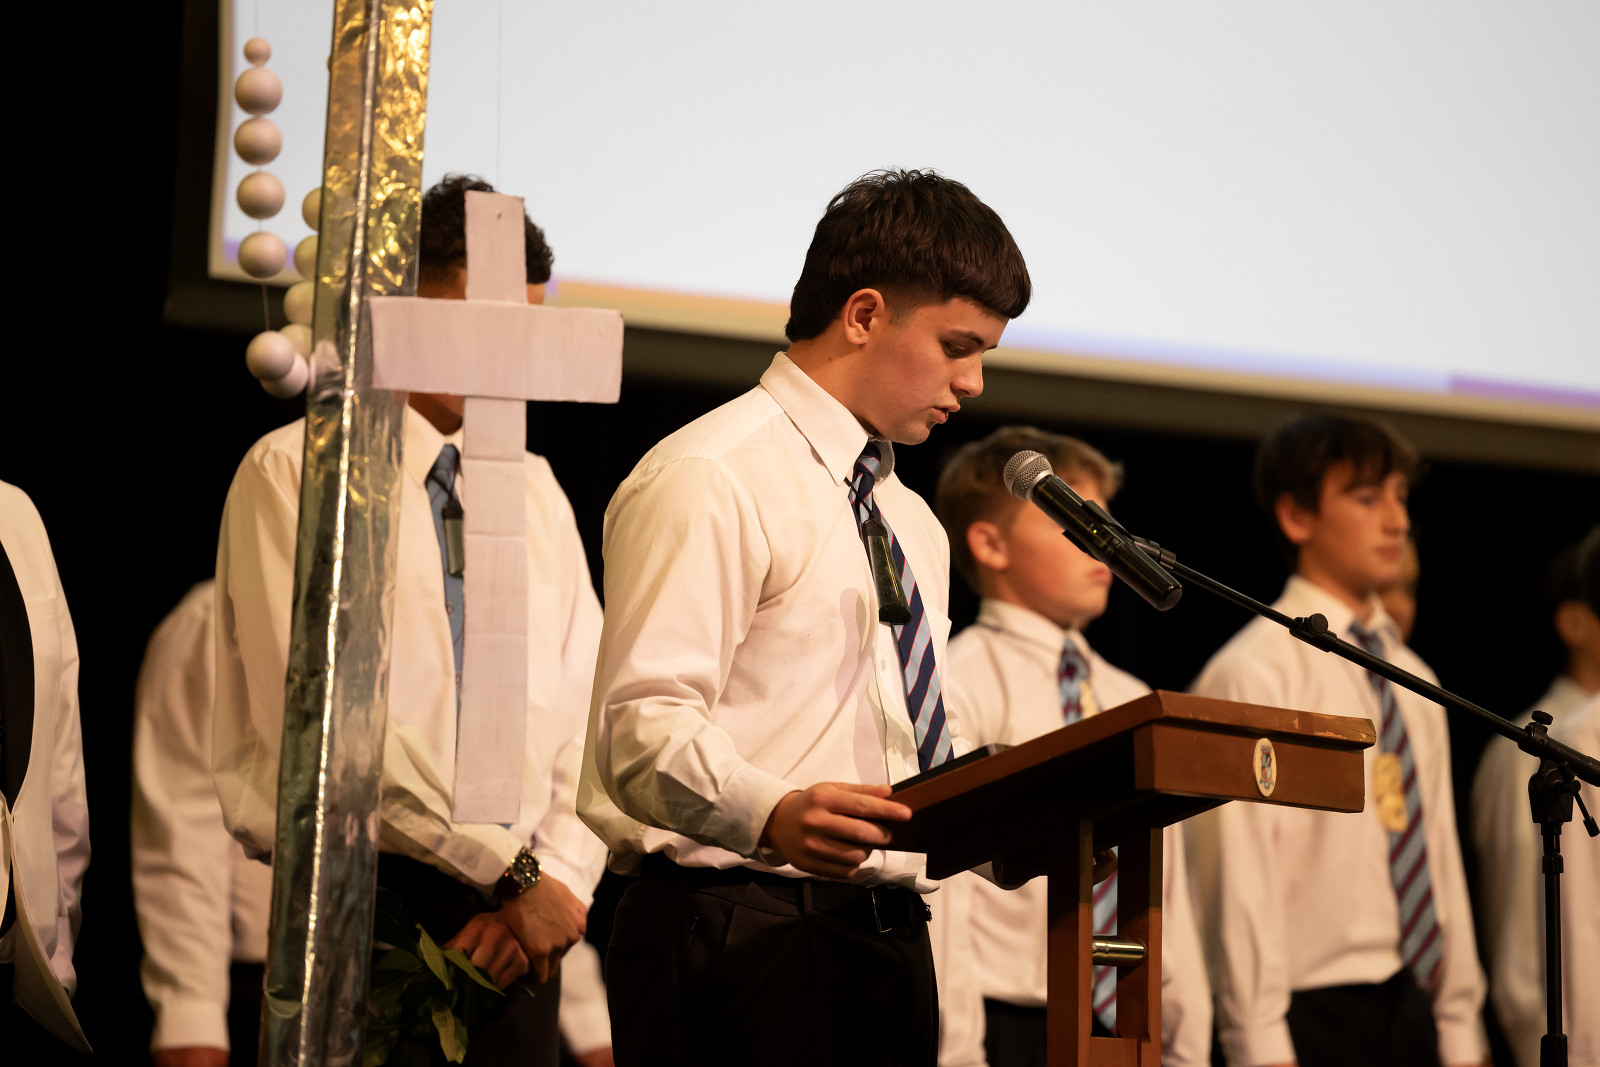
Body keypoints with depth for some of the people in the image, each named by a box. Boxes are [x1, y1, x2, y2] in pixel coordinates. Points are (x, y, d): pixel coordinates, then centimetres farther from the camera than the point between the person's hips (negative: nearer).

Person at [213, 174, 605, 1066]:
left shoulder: (535, 489, 17)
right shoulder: (295, 472, -3)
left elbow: (590, 714, 12)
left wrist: (559, 880, -6)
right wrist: (517, 870, -13)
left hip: (513, 926, 5)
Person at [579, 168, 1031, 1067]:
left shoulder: (913, 524, 24)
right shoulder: (709, 479, -6)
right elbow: (641, 728, -17)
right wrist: (773, 816, -35)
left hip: (892, 938, 8)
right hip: (742, 939, -8)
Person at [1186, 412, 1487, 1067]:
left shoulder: (1412, 680, 17)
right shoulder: (1253, 675, -8)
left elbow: (1439, 859, 17)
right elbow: (1240, 877, -13)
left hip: (1410, 1011, 7)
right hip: (1314, 1014, -7)